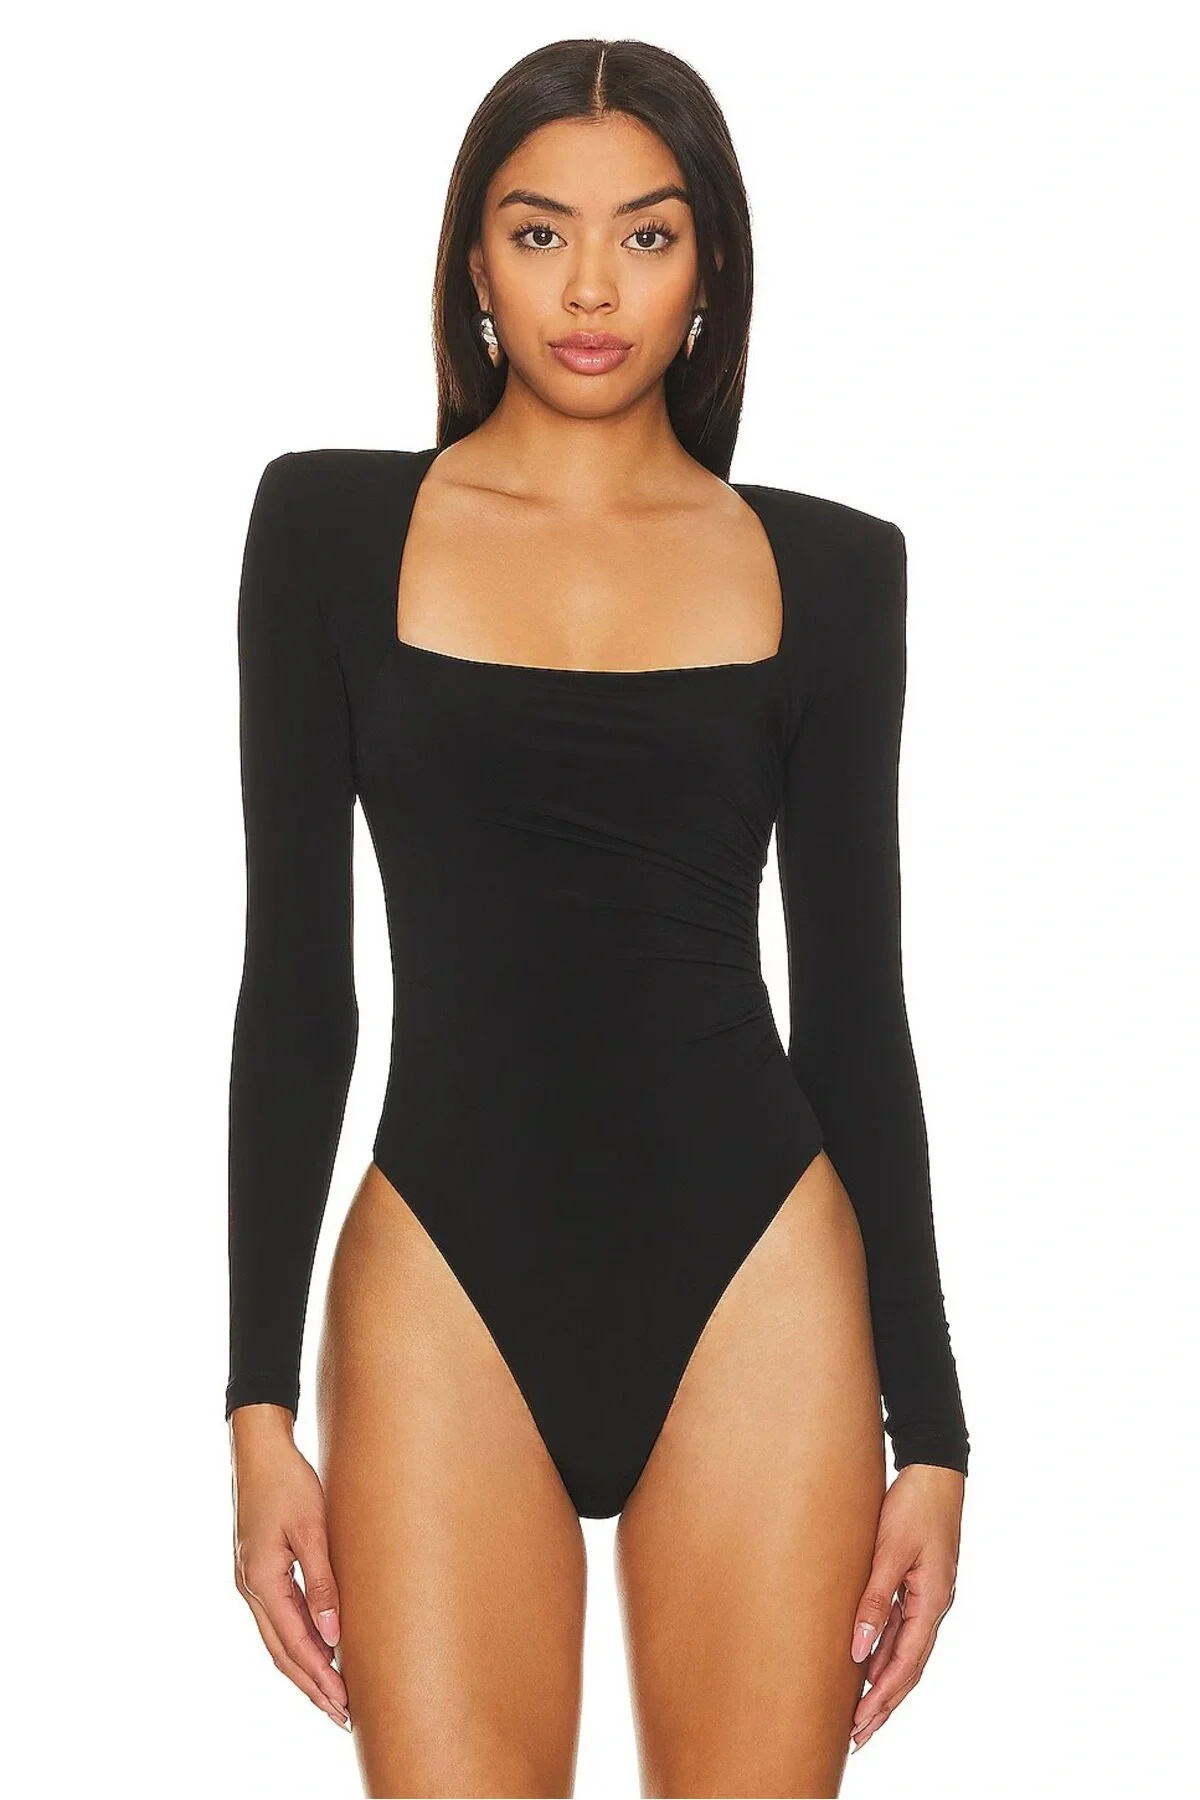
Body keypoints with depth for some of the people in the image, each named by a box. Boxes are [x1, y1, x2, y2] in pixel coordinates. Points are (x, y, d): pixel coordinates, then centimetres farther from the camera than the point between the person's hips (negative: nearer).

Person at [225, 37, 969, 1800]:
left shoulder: (827, 567, 6)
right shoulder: (332, 524, 4)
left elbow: (856, 1001, 7)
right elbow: (295, 978, 3)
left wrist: (929, 1428, 5)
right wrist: (259, 1402, -1)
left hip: (753, 1274, 1)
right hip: (448, 1279, 0)